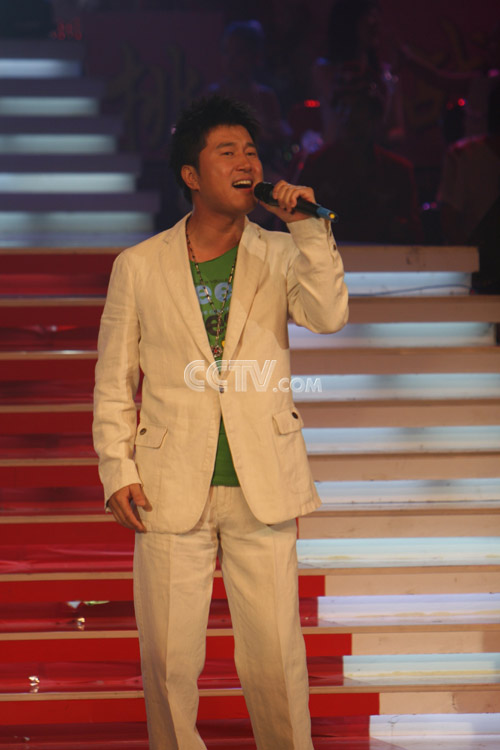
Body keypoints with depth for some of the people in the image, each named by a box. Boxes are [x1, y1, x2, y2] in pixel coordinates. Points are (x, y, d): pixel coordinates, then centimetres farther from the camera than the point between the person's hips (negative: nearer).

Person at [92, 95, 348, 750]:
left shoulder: (281, 255, 6)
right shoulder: (139, 266, 5)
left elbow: (329, 316, -14)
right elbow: (114, 383, 8)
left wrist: (308, 228, -17)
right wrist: (118, 472, 0)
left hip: (262, 491, 0)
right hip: (172, 491, 0)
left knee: (276, 656, 2)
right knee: (169, 658, 4)